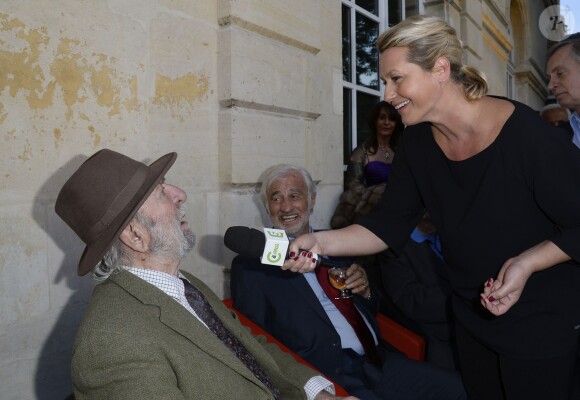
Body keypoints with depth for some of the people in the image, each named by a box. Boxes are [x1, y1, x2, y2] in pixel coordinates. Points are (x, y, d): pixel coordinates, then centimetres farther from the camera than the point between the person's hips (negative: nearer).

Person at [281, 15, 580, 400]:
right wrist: (321, 242, -22)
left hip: (541, 323, -5)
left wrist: (526, 263, -29)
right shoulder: (417, 142, -7)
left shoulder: (527, 134, -24)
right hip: (472, 315, 5)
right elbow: (389, 223, -8)